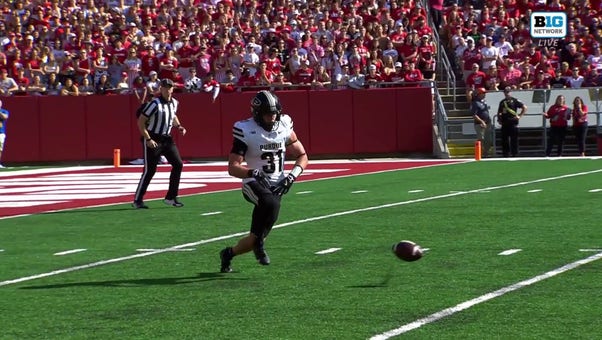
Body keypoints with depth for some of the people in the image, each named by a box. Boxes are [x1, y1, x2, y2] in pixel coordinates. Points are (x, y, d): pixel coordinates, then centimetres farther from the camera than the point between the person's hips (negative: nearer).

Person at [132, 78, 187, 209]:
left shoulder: (174, 103, 5)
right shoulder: (155, 104, -17)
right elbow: (140, 122, -16)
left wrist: (179, 126, 6)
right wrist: (148, 139, -21)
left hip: (166, 139, 7)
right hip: (152, 140, -7)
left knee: (178, 164, 1)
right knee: (150, 170, -7)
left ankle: (171, 197, 10)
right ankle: (137, 200, 3)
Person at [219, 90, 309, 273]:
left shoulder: (284, 126, 1)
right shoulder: (246, 131, -11)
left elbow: (302, 156, 11)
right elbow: (232, 168, -12)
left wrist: (292, 175, -8)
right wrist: (253, 173, -32)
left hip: (276, 185, 4)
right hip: (254, 184, -4)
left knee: (254, 239, 4)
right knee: (272, 204, -39)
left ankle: (228, 253, 31)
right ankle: (259, 243, -19)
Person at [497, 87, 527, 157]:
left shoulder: (514, 100, 1)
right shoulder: (502, 102, 15)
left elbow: (524, 107, -1)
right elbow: (499, 112, 23)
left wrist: (519, 116, -6)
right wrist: (499, 119, 8)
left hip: (513, 123, -5)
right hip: (504, 123, 5)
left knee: (514, 140, -3)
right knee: (504, 140, 5)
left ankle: (515, 154, 2)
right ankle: (505, 154, 11)